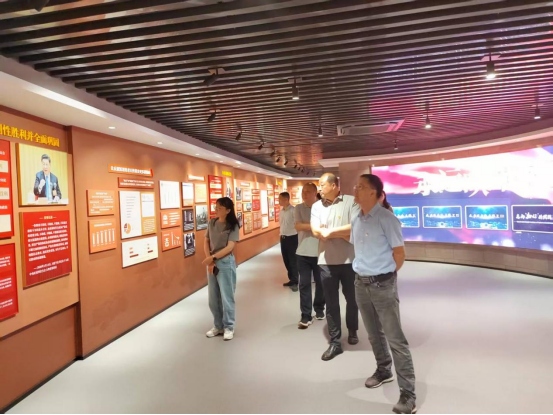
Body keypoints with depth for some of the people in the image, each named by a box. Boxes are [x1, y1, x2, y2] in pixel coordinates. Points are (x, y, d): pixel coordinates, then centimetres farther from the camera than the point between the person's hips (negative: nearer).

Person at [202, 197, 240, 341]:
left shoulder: (233, 226, -9)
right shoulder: (212, 223, 5)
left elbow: (230, 247, -15)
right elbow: (206, 242, 6)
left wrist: (213, 257, -20)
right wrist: (209, 260, -7)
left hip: (225, 263, -5)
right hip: (211, 263, 5)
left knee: (226, 297, 3)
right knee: (213, 298, 13)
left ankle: (228, 327, 18)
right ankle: (218, 326, 28)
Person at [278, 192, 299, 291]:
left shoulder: (293, 210, -16)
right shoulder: (281, 211, 9)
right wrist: (281, 234, 15)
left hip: (292, 238, -8)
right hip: (283, 238, 8)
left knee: (293, 260, 0)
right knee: (286, 260, 14)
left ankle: (294, 282, 11)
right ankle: (291, 279, 27)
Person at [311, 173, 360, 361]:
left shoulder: (351, 201, -5)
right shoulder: (316, 206, 4)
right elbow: (316, 232, -8)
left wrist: (329, 231, -14)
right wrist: (345, 233, -13)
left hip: (349, 260, -1)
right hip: (326, 261, 2)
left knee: (352, 299, 17)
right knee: (331, 303, 7)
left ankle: (352, 331, 41)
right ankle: (335, 342, 18)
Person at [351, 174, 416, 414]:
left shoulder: (386, 219, -14)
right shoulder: (356, 221, 7)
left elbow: (399, 254, -11)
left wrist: (383, 276, -2)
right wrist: (365, 272, 13)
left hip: (383, 285, -7)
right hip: (361, 283, 7)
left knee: (395, 338, -1)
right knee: (374, 334, 21)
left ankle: (407, 393, 8)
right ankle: (383, 371, 42)